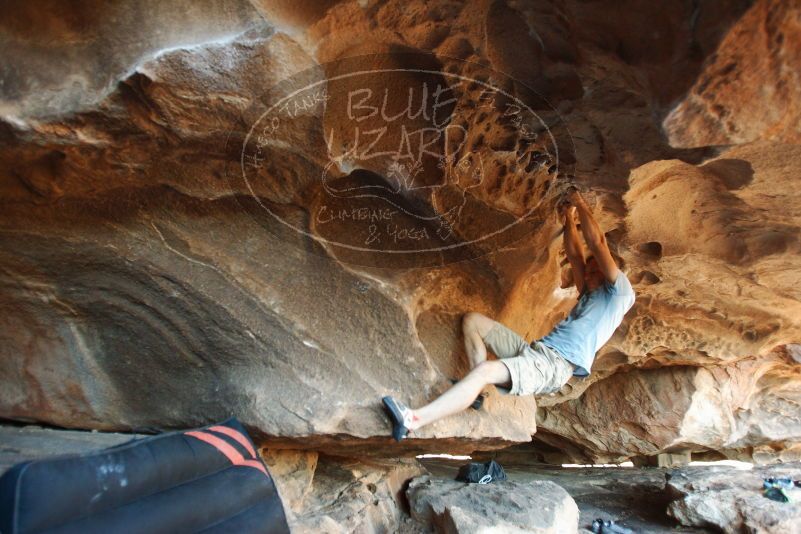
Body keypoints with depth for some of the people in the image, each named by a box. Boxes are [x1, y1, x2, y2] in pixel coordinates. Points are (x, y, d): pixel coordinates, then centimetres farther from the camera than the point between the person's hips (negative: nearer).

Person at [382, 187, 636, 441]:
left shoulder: (619, 293, 7)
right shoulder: (589, 296, 30)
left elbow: (597, 243, 1)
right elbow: (575, 256, 31)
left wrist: (580, 204, 10)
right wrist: (569, 219, 32)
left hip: (555, 365, -9)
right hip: (534, 349, 9)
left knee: (484, 370, -34)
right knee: (471, 320, 7)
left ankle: (412, 421, -39)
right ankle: (478, 390, -7)